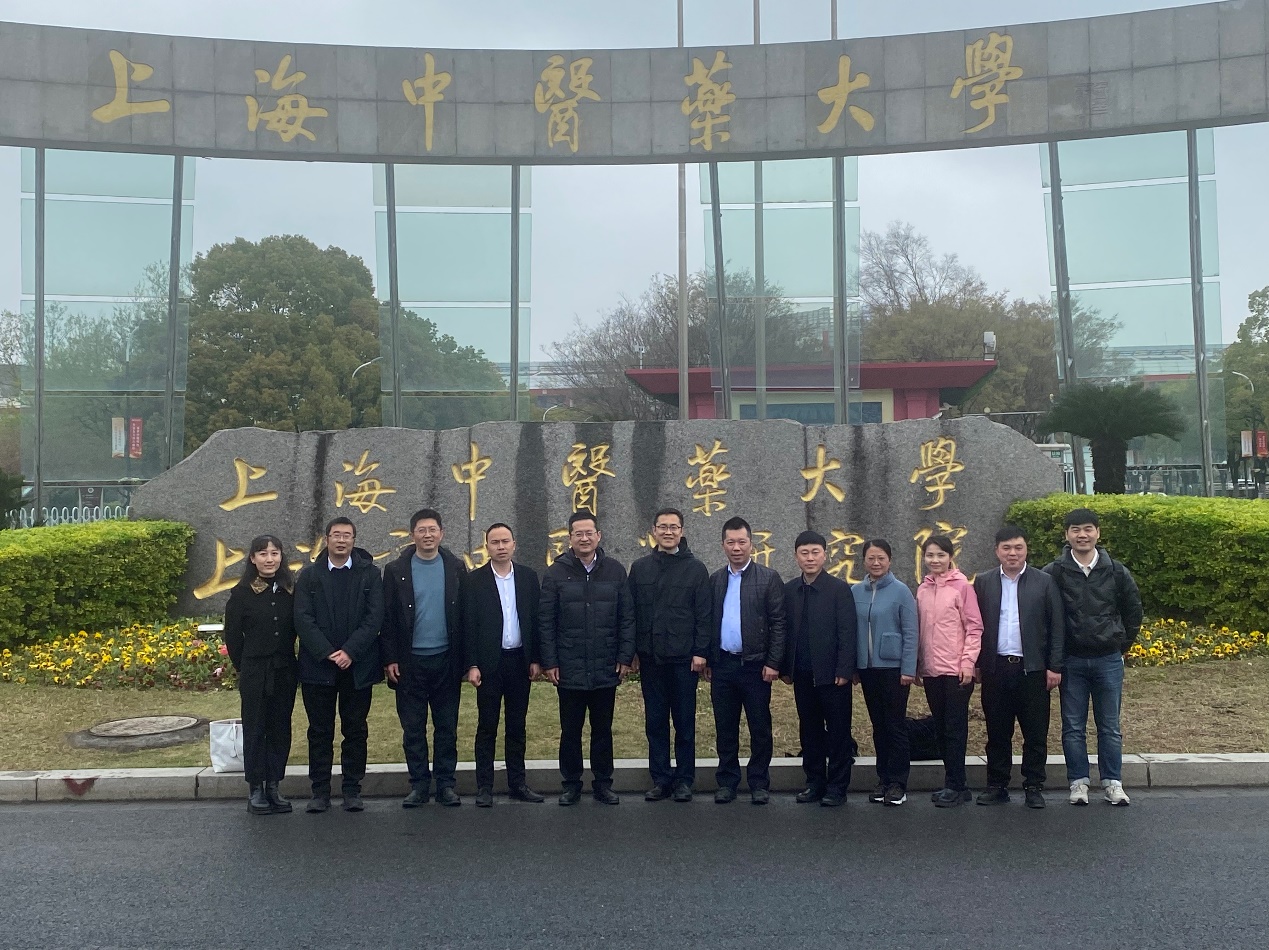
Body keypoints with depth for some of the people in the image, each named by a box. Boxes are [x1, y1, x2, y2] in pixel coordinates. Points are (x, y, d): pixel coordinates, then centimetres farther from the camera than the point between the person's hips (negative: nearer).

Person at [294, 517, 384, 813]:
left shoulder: (370, 574, 4)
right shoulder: (309, 576, 6)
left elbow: (374, 618, -4)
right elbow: (303, 619, -3)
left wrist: (350, 652, -14)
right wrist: (327, 654, -13)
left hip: (357, 665, 0)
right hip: (318, 665, 0)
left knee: (356, 730, 5)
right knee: (320, 731, 5)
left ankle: (352, 790, 14)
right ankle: (320, 791, 12)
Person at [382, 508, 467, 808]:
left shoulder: (456, 568, 3)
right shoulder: (396, 570, 2)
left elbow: (464, 615, 3)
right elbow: (388, 618, 0)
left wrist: (465, 659, -1)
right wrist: (390, 659, -6)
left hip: (446, 660, 0)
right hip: (410, 662, 0)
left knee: (447, 727, 5)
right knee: (413, 728, 6)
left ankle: (445, 784, 13)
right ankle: (419, 785, 15)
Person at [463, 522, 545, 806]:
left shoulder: (528, 577, 5)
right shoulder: (474, 580, -2)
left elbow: (536, 619, 6)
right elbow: (469, 625, -4)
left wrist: (536, 659, 1)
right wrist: (472, 665, -9)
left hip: (520, 661, 3)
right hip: (489, 662, -2)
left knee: (517, 726, 10)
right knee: (487, 727, 3)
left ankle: (517, 783, 18)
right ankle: (484, 786, 10)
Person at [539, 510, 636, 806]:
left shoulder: (615, 571, 3)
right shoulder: (556, 573, 0)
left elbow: (627, 618, 4)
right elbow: (545, 622, -1)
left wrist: (625, 657, -2)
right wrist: (549, 662, -6)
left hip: (606, 670, 1)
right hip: (569, 670, -1)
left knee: (603, 730, 11)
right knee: (570, 731, 9)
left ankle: (603, 784, 23)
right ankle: (571, 784, 21)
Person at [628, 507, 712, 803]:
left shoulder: (695, 568, 0)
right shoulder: (640, 568, 7)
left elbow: (704, 614, -2)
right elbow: (631, 612, 7)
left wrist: (700, 652, -8)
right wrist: (632, 652, 2)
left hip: (684, 657, -2)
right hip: (650, 657, 2)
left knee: (685, 721, 5)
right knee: (655, 721, 8)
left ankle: (684, 779, 15)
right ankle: (660, 779, 16)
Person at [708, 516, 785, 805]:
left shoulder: (768, 578, -2)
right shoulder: (715, 580, 9)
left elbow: (778, 623, -5)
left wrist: (773, 662, -11)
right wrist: (707, 660, 6)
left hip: (755, 665, -3)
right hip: (722, 665, 3)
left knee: (760, 728, 5)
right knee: (725, 728, 10)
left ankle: (759, 782, 16)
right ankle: (727, 781, 21)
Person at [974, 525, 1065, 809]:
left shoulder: (1044, 582, 3)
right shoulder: (983, 583, 8)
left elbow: (1057, 626, 1)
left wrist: (1055, 666, -4)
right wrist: (976, 664, 2)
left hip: (1033, 669, -1)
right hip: (996, 669, 1)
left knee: (1036, 734, 3)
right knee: (997, 733, 8)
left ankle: (1034, 787, 14)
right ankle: (997, 786, 16)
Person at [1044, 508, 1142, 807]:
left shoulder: (1116, 572, 0)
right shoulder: (1053, 573, -5)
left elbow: (1133, 611, 12)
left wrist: (1123, 644, 11)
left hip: (1108, 660, 1)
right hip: (1071, 661, -1)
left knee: (1110, 726, 7)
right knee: (1073, 727, 5)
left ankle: (1113, 783, 16)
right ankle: (1078, 782, 13)